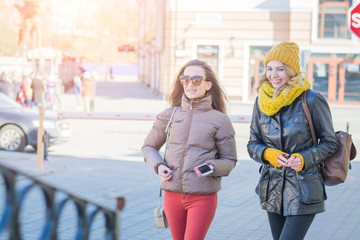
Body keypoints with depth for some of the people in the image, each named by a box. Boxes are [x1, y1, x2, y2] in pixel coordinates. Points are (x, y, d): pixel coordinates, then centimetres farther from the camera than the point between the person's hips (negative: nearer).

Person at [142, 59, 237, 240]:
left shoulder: (219, 120, -3)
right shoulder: (169, 116, 6)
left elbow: (229, 161, 3)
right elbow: (149, 146, 18)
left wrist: (211, 167, -18)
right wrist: (158, 166, -2)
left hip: (203, 196, -4)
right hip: (172, 195, 4)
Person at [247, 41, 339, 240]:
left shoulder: (311, 101, -10)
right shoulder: (262, 101, 4)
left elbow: (330, 143, -3)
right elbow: (252, 144, 9)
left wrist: (305, 158, -19)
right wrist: (268, 153, -13)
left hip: (303, 192, -5)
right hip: (272, 191, 5)